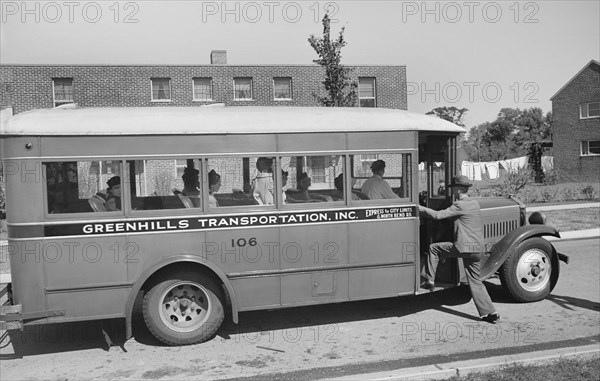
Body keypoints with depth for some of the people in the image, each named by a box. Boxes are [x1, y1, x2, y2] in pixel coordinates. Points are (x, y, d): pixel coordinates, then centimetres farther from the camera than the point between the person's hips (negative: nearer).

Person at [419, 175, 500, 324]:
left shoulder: (460, 205, -11)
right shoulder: (475, 203, 15)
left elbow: (438, 215, -14)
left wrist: (421, 208, -2)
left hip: (465, 247, -8)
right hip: (479, 249, 8)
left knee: (433, 248, 7)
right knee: (475, 281, 15)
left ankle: (429, 281, 9)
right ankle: (489, 312, 13)